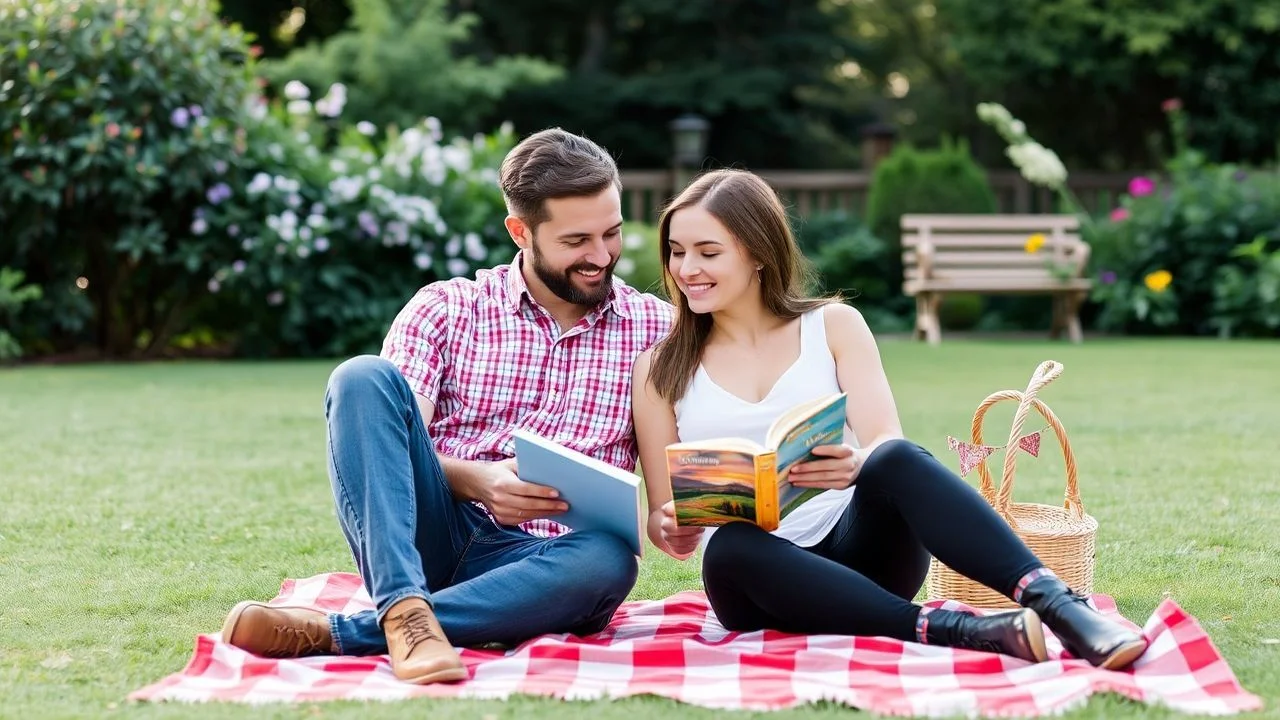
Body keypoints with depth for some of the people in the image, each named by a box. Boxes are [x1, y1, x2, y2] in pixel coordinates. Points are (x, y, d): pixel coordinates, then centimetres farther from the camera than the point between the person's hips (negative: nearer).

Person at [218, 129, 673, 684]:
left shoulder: (654, 329, 10)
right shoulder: (445, 309, 7)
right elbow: (378, 431, -4)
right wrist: (476, 480, -24)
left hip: (534, 563, 0)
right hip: (431, 538, 0)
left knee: (609, 562, -37)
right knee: (363, 376, -22)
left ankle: (327, 634, -36)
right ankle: (408, 616, -39)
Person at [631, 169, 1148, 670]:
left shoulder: (833, 326, 9)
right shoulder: (659, 370, 10)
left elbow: (888, 442, -6)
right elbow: (661, 513, 9)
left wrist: (858, 465, -29)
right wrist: (672, 532, -16)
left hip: (859, 546, 0)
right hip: (759, 579, 0)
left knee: (894, 460, -32)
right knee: (729, 545, -36)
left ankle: (1059, 607, -46)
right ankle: (959, 631, -42)